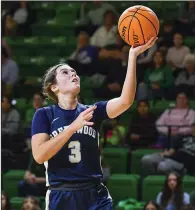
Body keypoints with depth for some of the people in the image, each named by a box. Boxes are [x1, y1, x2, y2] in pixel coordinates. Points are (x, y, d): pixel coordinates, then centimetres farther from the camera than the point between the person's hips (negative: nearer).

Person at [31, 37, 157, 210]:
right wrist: (73, 127, -19)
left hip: (95, 196, 2)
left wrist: (133, 56, -17)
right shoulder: (44, 115, 2)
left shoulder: (92, 111, 9)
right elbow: (39, 155, -12)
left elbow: (125, 101, -9)